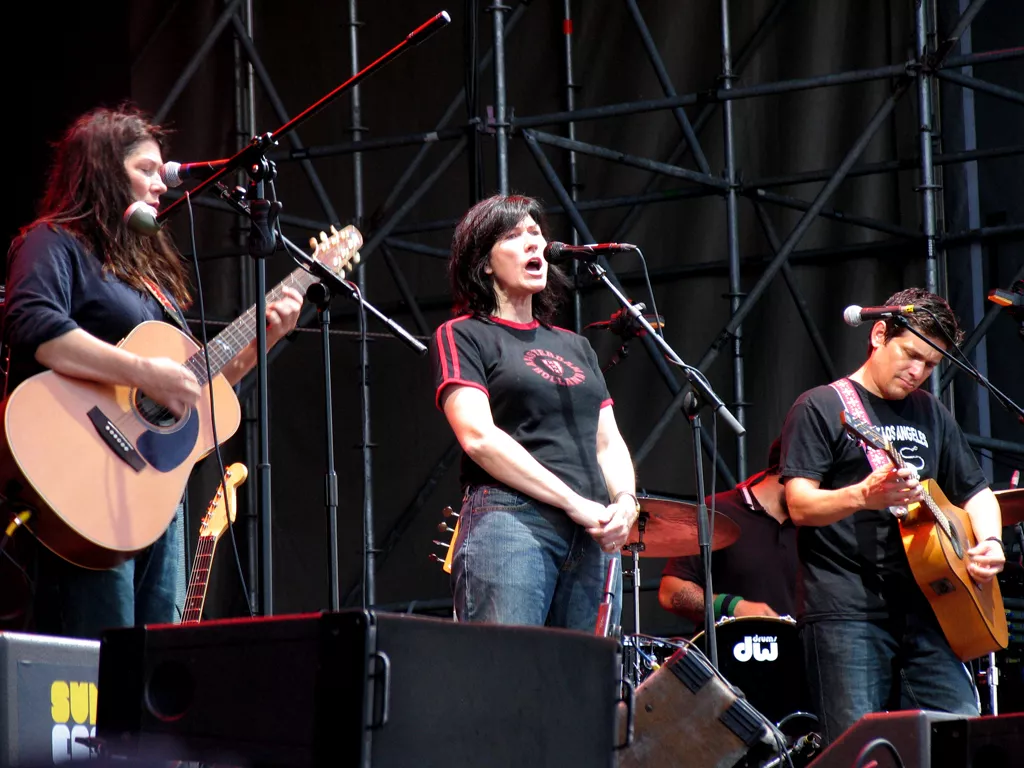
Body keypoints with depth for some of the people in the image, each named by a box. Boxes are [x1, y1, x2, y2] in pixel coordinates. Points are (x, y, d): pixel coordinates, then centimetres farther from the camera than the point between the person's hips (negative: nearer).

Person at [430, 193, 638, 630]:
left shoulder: (575, 347, 26)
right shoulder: (462, 336, 6)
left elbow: (608, 443, 21)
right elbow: (478, 436, -7)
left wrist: (625, 501, -2)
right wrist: (575, 504, -12)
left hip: (593, 537, 6)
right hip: (509, 524, -6)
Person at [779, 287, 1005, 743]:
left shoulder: (931, 414, 20)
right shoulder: (821, 408, 0)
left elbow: (975, 492, 27)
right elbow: (800, 506, -10)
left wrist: (989, 542, 5)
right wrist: (863, 496, -30)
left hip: (923, 609, 6)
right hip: (847, 614, -6)